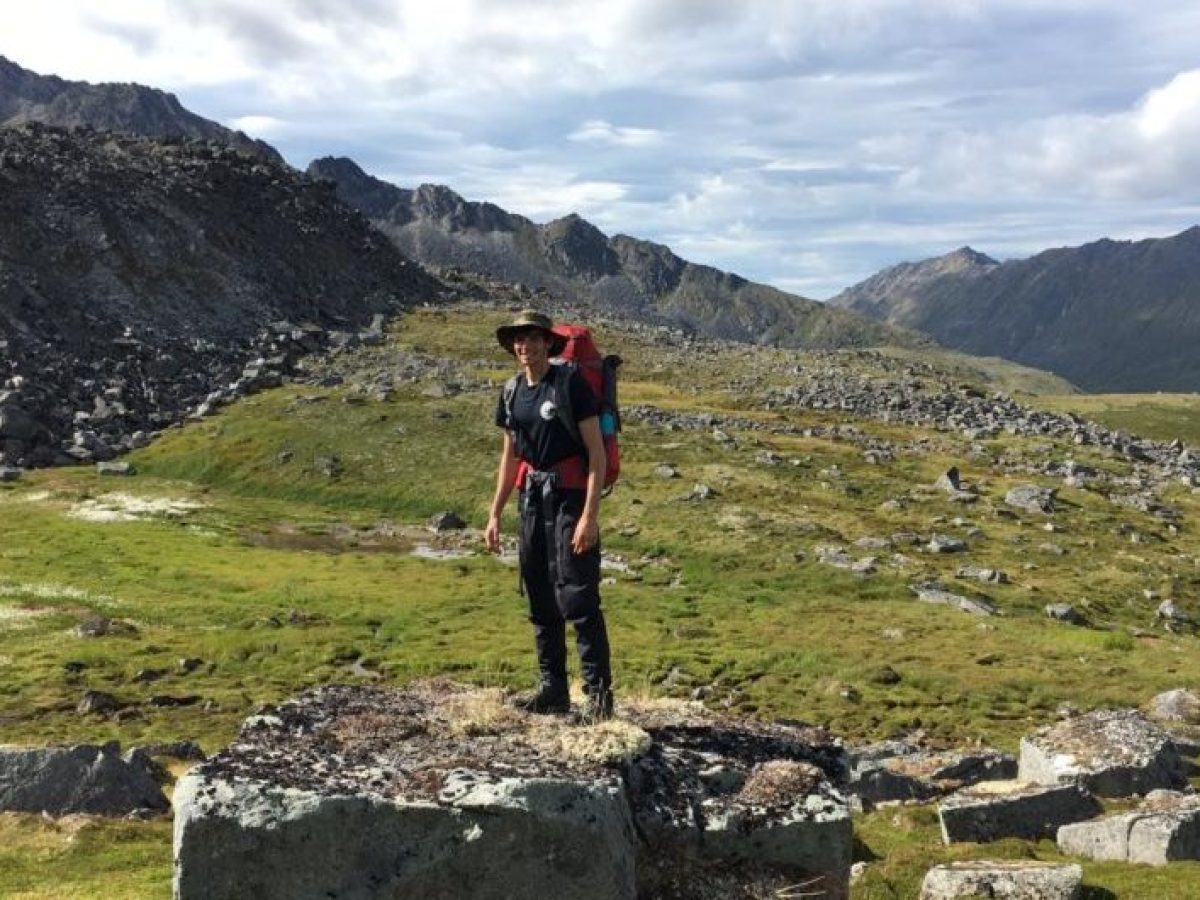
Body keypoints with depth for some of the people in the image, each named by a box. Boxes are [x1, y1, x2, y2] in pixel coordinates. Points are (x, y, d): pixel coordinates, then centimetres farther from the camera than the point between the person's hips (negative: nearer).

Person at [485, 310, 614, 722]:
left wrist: (590, 515, -19)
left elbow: (597, 452, -13)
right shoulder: (513, 392, 9)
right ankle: (552, 689, 21)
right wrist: (495, 514, 15)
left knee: (577, 598, -9)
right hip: (532, 498, 7)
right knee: (540, 600, 11)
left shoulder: (570, 382, -10)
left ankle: (598, 692, 1)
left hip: (569, 498, -7)